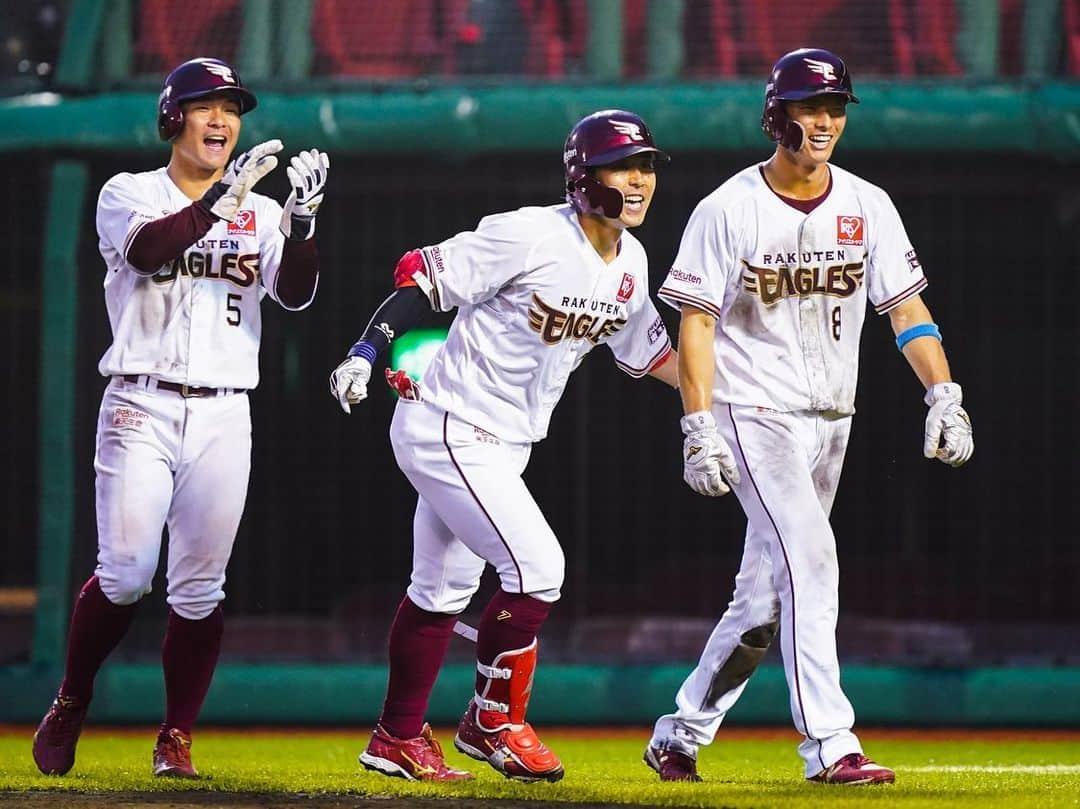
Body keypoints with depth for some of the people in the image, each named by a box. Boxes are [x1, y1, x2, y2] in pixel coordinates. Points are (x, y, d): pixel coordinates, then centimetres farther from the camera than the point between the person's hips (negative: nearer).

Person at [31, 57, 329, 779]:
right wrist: (222, 198, -27)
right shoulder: (130, 195, 4)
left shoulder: (261, 215, 12)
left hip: (223, 419, 3)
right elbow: (147, 250, -18)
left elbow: (295, 293, -3)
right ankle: (69, 708, 7)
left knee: (200, 587, -1)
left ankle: (177, 739, 8)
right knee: (126, 576, -12)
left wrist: (303, 218, -18)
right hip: (141, 408, -3)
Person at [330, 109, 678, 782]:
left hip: (503, 446, 9)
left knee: (444, 589, 16)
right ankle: (494, 722, 2)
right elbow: (424, 276, -17)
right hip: (449, 430, -9)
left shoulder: (630, 261, 4)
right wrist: (367, 353, -25)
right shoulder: (528, 236, -21)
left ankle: (398, 738, 27)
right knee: (537, 567, -15)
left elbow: (650, 353, 17)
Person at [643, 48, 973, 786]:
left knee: (765, 600, 9)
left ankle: (680, 737, 22)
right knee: (809, 561, -21)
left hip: (830, 422, 5)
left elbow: (906, 307, 4)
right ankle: (830, 747, -23)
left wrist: (945, 398, -9)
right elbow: (696, 323, -7)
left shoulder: (868, 207, 5)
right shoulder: (728, 211, -7)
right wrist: (700, 430, -15)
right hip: (756, 414, -5)